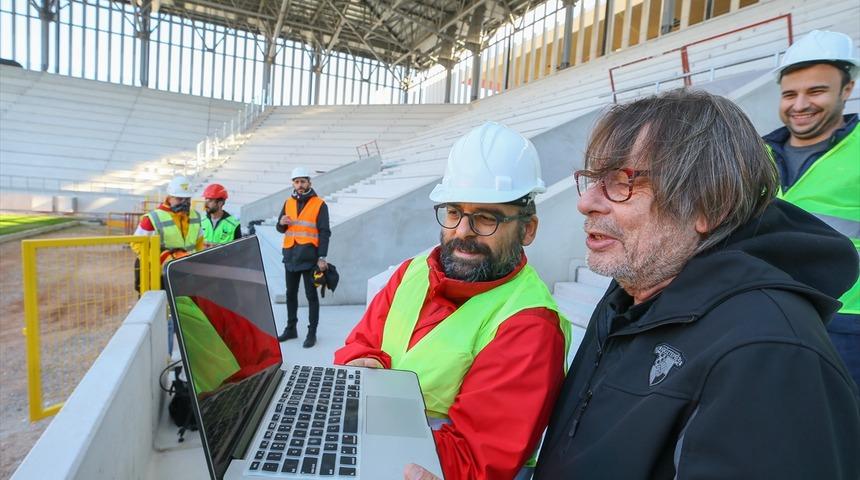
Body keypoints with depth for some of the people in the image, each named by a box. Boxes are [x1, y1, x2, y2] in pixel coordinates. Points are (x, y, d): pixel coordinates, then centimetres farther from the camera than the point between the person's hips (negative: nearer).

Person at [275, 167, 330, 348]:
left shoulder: (319, 204, -5)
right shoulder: (288, 203, 10)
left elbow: (324, 232, -8)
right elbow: (280, 229, 16)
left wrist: (322, 257, -15)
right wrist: (281, 223, -9)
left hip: (309, 257, -5)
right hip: (290, 256, 5)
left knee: (311, 296, 2)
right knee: (291, 294, 15)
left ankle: (312, 333, 11)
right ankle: (291, 328, 29)